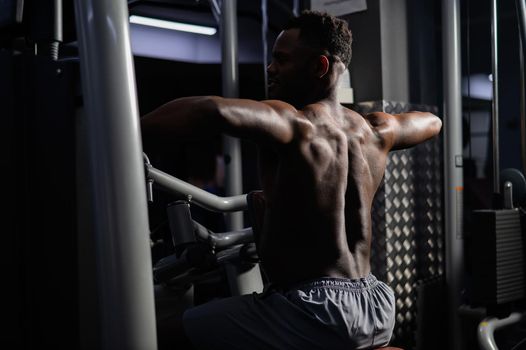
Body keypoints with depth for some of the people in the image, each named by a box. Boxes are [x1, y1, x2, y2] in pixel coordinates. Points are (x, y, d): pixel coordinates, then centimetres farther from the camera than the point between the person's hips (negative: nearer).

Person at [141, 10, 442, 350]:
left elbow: (213, 111, -35)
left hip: (320, 315, -8)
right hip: (378, 309, 8)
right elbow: (432, 120, 30)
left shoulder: (294, 125, -14)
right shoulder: (375, 130, 8)